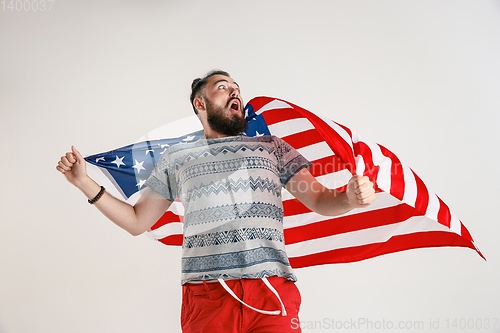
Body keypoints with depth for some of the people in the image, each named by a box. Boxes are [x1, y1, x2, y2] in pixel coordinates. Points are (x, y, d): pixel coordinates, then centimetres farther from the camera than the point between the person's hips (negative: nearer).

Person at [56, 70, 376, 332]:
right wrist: (85, 183, 13)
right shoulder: (177, 157, 19)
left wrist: (352, 197, -9)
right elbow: (137, 221, 22)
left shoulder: (271, 146, 18)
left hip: (273, 291, 0)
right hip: (206, 296, 0)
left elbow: (321, 200, 14)